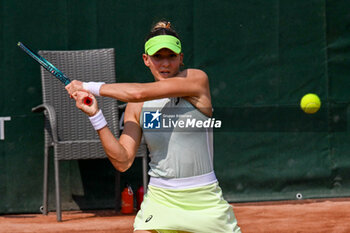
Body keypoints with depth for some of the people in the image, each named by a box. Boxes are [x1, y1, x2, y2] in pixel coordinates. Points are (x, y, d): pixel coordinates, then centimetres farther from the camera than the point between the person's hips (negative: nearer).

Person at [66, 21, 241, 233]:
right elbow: (123, 161, -3)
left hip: (204, 201, -2)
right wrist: (96, 116, -12)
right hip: (160, 200, 2)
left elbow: (139, 92, -18)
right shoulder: (137, 106, 4)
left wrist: (91, 87, -9)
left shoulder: (198, 79, -7)